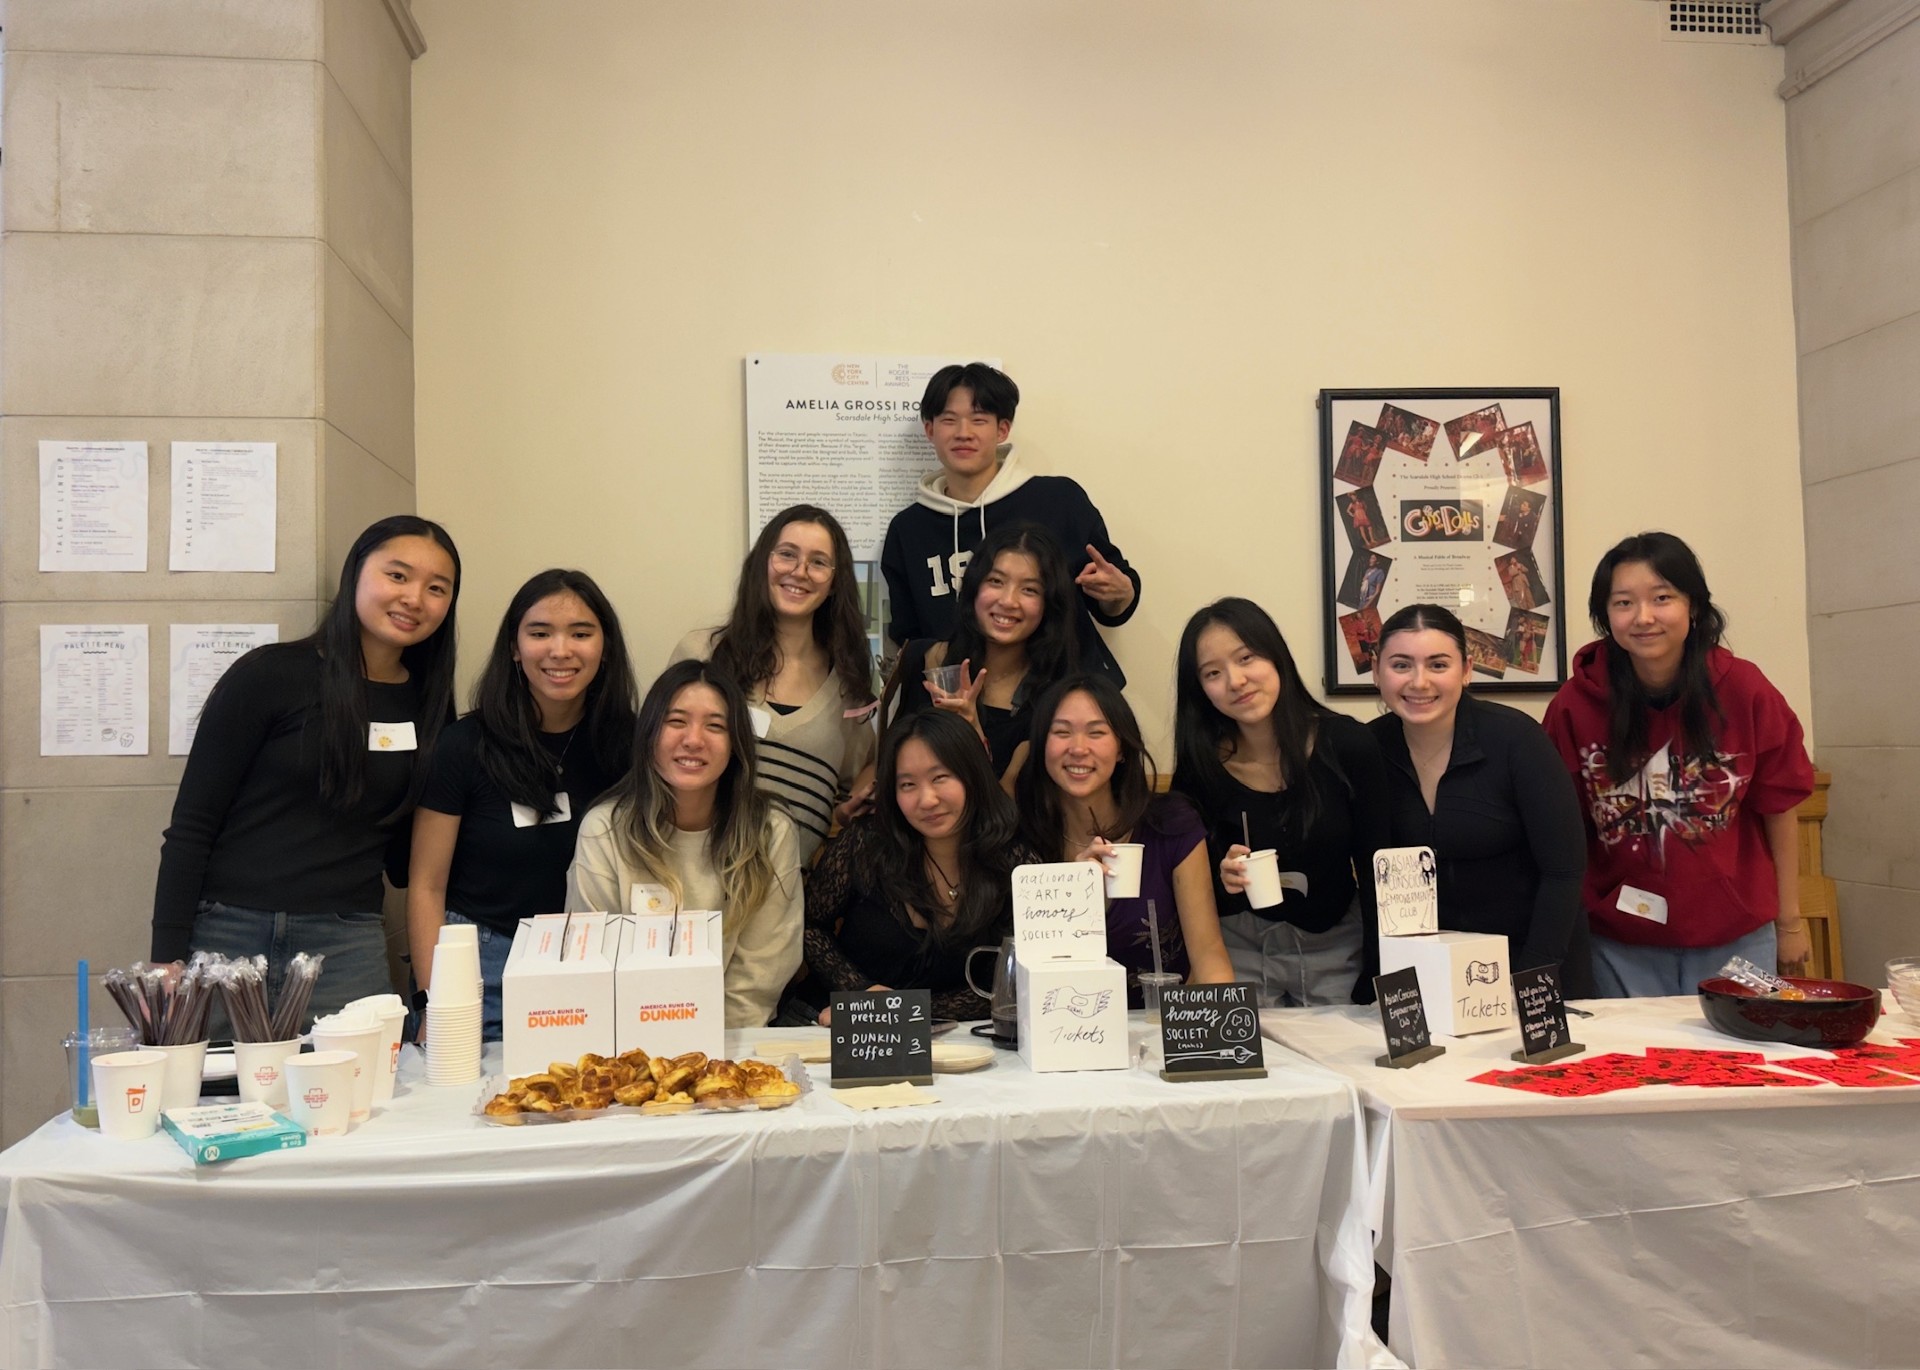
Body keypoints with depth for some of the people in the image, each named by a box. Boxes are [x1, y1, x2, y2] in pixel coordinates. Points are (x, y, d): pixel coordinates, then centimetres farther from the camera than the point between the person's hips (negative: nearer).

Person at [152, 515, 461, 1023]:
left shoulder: (428, 706, 6)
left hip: (347, 951, 3)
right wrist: (167, 960, -9)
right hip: (227, 937, -2)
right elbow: (190, 827, -4)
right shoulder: (268, 675, -5)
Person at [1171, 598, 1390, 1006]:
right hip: (1239, 951, 0)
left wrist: (1374, 986, -10)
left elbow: (1375, 874, -8)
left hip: (1337, 951, 0)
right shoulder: (1199, 767, -13)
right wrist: (1221, 880, -26)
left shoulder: (1348, 745, -13)